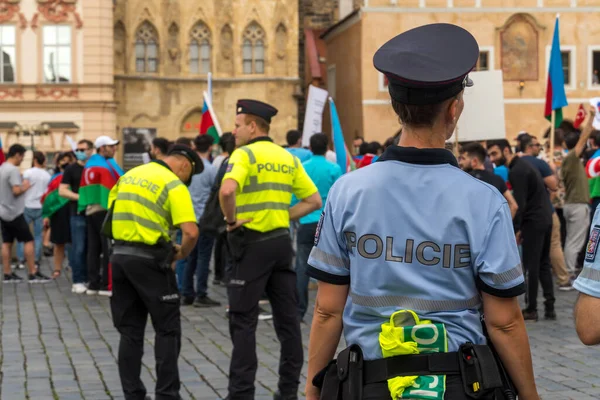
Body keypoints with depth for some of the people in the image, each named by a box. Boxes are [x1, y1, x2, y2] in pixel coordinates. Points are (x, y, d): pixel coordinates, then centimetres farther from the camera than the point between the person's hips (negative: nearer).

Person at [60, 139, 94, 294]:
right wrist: (80, 197, -16)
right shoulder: (72, 169, 2)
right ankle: (78, 281, 1)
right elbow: (62, 191, -3)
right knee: (78, 249, -4)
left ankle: (89, 278, 14)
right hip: (78, 214, -3)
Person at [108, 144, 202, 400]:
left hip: (119, 254, 6)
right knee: (167, 330, 5)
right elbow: (191, 232, -18)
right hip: (149, 259, -6)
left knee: (130, 331, 12)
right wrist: (183, 253, 1)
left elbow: (112, 207, 20)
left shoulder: (130, 175, 13)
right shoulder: (174, 185, -9)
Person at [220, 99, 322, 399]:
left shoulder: (244, 154, -9)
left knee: (243, 321, 0)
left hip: (252, 242, -6)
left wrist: (231, 220, -13)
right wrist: (282, 216, 9)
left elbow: (227, 190, -27)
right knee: (287, 318, 10)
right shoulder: (288, 158, 12)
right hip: (281, 240, 6)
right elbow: (314, 200, 11)